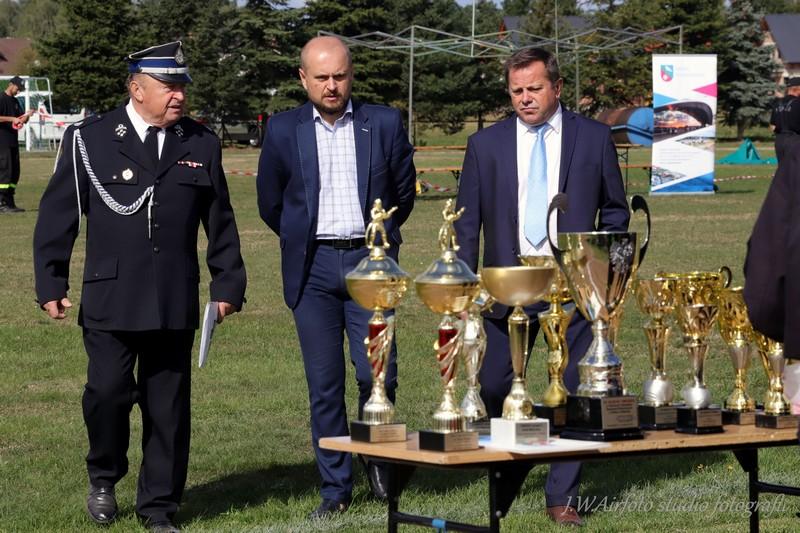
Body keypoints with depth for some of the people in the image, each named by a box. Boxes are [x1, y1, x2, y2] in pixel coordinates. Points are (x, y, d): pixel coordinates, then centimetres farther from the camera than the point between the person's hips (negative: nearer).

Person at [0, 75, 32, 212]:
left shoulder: (15, 101, 18)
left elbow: (21, 120, 19)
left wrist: (26, 117, -2)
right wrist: (11, 119, -21)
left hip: (13, 142, 9)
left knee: (15, 172, 9)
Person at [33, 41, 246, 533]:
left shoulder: (201, 145, 9)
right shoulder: (90, 140, 1)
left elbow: (220, 222, 15)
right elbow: (57, 215, 4)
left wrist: (229, 284, 12)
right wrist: (51, 284, 0)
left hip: (175, 303, 2)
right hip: (110, 300, -2)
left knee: (169, 405, 4)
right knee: (109, 391, -11)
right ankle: (104, 478, 17)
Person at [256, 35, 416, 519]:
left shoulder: (384, 124, 3)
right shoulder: (283, 131, 3)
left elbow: (403, 194, 15)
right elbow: (271, 204, 15)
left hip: (368, 263, 0)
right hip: (314, 269, 0)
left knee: (378, 374, -6)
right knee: (324, 384, 1)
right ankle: (335, 488, 10)